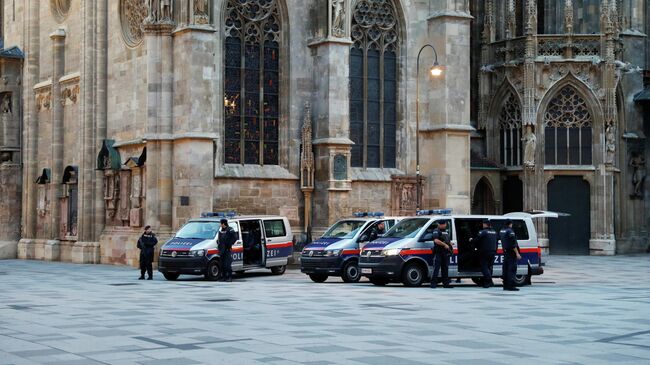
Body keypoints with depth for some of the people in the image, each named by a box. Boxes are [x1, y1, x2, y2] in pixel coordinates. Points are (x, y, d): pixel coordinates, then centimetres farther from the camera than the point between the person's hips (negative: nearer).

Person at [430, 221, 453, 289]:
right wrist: (445, 245, -21)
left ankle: (446, 283, 16)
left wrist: (450, 246, 11)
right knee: (436, 268, -9)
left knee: (445, 268, 11)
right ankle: (433, 284, -9)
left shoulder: (446, 231, 20)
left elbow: (448, 241, 31)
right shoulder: (436, 231, -6)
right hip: (438, 252, -8)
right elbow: (436, 240, -21)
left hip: (445, 253, 8)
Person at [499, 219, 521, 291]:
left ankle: (505, 285, 14)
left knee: (506, 269, 11)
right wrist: (517, 253, -17)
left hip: (505, 252, 9)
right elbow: (513, 244, -19)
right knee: (512, 269, -8)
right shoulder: (510, 231, -15)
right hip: (511, 253, -9)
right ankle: (511, 286, -12)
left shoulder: (501, 231, 12)